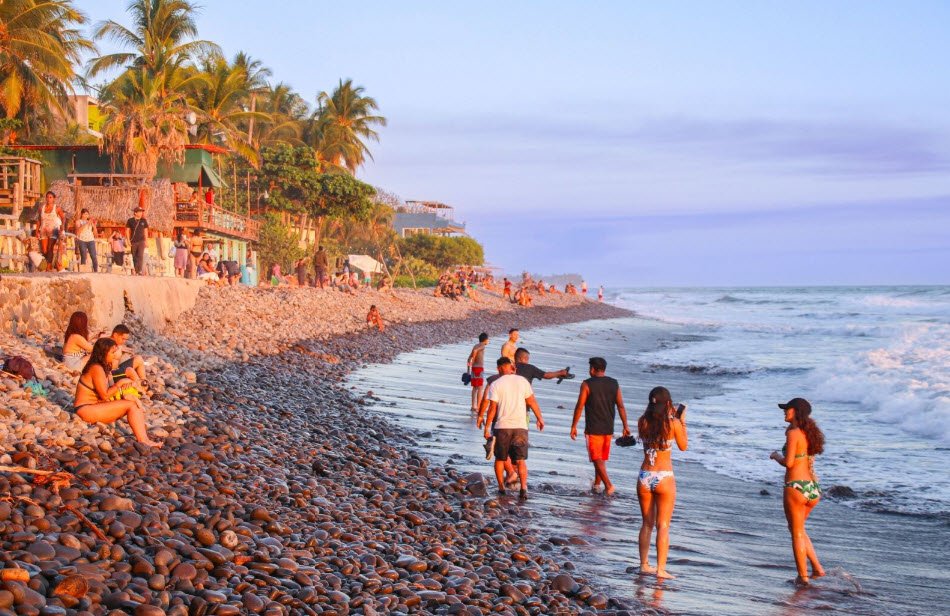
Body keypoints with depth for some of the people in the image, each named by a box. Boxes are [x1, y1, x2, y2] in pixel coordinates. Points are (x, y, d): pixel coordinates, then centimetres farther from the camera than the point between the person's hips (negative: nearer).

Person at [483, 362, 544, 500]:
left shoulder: (496, 385, -3)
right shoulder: (522, 381, 3)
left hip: (502, 426, -1)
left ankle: (501, 487, 18)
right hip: (520, 426, 1)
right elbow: (532, 402, 4)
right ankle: (523, 488, -15)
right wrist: (539, 418, 16)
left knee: (500, 459, 15)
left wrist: (487, 427, -1)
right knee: (521, 460, 1)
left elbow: (492, 408, -6)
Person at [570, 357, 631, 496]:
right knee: (602, 458, 19)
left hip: (593, 428, -5)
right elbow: (621, 406, 3)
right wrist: (625, 426, 8)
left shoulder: (587, 384, -9)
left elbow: (579, 406, -10)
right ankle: (596, 484, 28)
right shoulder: (614, 384, 3)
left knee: (597, 458, -2)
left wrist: (574, 426, -3)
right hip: (608, 428, 5)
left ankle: (608, 485, -14)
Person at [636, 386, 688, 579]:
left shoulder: (643, 422, -1)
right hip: (664, 478, -3)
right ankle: (661, 569, 2)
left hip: (645, 477, 3)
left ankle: (644, 565, 21)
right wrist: (683, 422, 14)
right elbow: (683, 446, 5)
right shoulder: (674, 423, -9)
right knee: (663, 526, 3)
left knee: (647, 524, 16)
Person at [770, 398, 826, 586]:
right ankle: (817, 568, 17)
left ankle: (803, 576, 11)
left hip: (796, 487, -8)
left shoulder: (793, 433, -13)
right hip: (813, 488, 8)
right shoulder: (809, 433, 11)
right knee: (798, 529, 23)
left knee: (797, 533, 6)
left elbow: (788, 462, -19)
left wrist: (776, 456, 2)